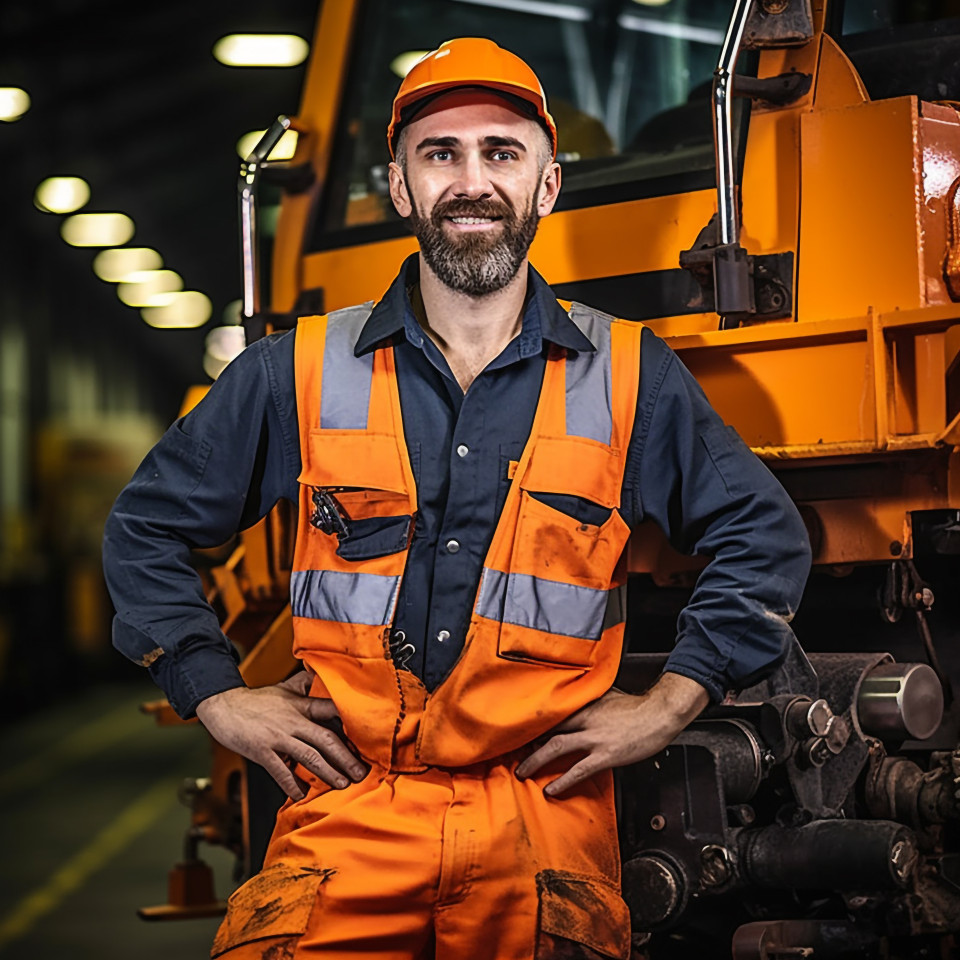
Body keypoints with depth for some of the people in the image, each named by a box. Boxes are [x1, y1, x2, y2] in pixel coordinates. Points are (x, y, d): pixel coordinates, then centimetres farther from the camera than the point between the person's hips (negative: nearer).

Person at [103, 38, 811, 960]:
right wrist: (218, 696, 7)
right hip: (344, 809, 0)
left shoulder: (627, 376, 7)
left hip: (545, 813, 1)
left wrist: (668, 704, 6)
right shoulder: (302, 373, 7)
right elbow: (146, 526, 16)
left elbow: (765, 538, 14)